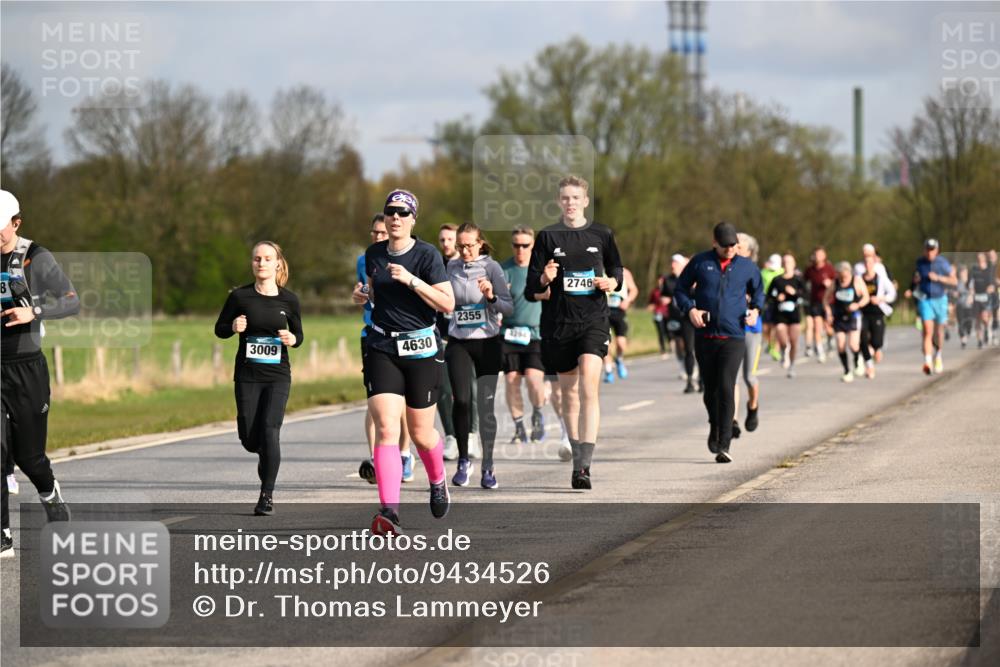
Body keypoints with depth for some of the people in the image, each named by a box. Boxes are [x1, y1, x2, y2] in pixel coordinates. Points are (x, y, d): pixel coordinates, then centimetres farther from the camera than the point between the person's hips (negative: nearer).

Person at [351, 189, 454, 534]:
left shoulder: (426, 254, -8)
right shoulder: (373, 254, 6)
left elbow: (448, 303, -15)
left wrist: (411, 280, -23)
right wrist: (363, 295, 4)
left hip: (421, 349, -3)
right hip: (381, 349, 3)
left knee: (421, 433, 8)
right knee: (386, 430, -14)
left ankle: (438, 482, 41)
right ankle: (389, 512, -23)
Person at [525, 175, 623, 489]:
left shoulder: (601, 234, 4)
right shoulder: (548, 236, 3)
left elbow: (616, 268, 20)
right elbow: (531, 289, 3)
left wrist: (612, 281, -3)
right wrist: (544, 278, -19)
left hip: (593, 319, -1)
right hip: (558, 322, 2)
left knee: (588, 386, -17)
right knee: (569, 392, 10)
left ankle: (584, 465, -22)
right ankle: (578, 459, 25)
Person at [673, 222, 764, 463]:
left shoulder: (747, 267, 8)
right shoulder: (700, 262, 4)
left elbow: (758, 290, 25)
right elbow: (680, 289, 11)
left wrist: (755, 309, 5)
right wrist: (690, 309, -7)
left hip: (733, 337, -1)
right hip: (705, 337, 1)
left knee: (726, 388, -15)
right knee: (710, 389, 10)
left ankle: (723, 445, -15)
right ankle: (715, 427, 39)